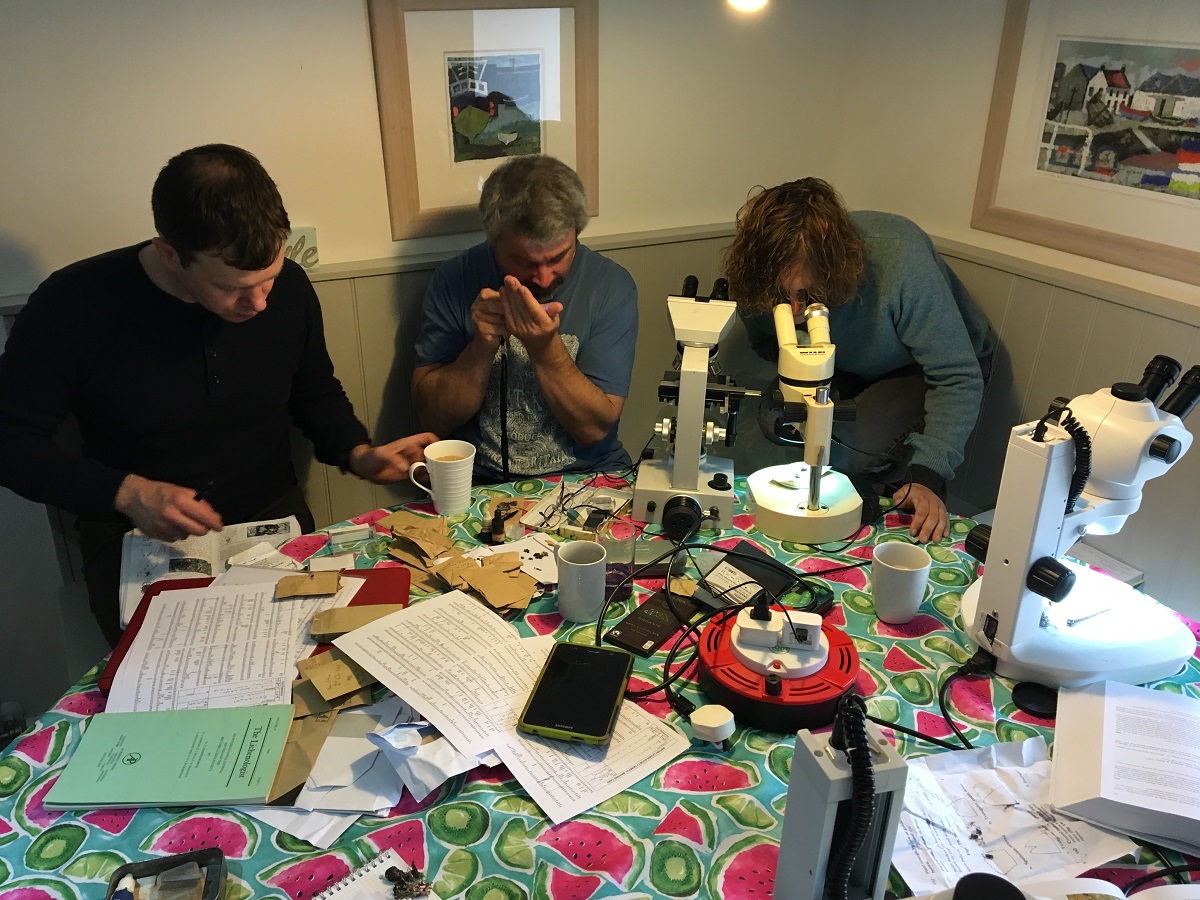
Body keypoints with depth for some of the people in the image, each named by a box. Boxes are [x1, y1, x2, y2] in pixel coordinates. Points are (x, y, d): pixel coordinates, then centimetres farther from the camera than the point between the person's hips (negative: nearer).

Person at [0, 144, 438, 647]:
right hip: (137, 543, -2)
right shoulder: (72, 306, -14)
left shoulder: (288, 288, -4)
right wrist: (127, 493, -19)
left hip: (274, 524, 3)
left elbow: (316, 395, 13)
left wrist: (359, 455, -7)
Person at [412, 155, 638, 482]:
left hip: (588, 479, 0)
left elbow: (594, 428, -9)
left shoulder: (611, 286, -7)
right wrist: (484, 345, -20)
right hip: (482, 485, 0)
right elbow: (434, 418, -5)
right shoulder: (454, 280, -5)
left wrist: (545, 348, -23)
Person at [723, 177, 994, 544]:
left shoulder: (901, 262, -39)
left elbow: (959, 378, -33)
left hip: (920, 369, -4)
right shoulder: (770, 279, -26)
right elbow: (765, 349, -7)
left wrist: (928, 476, -40)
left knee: (849, 451, -29)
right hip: (850, 368, 4)